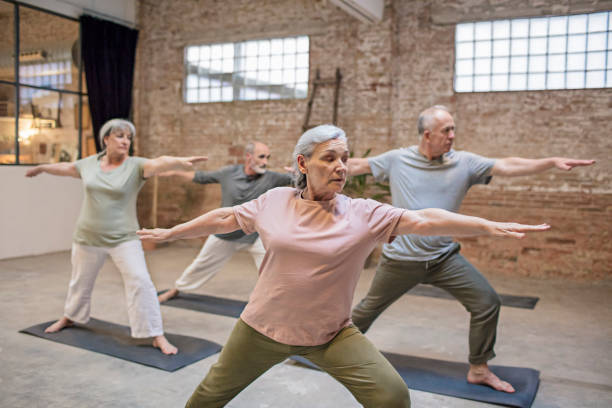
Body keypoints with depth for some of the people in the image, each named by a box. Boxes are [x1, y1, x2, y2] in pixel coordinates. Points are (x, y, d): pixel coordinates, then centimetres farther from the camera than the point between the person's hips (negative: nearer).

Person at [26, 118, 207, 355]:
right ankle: (70, 317, 51)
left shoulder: (136, 166, -12)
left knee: (140, 282, -14)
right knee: (81, 281, 23)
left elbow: (160, 163, -32)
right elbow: (64, 168, 20)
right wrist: (41, 168, 37)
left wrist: (180, 161, -52)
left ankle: (157, 336, -6)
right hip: (88, 237, 4)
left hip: (124, 238, -4)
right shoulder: (89, 163, 1)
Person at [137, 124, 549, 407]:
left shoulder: (364, 214, -12)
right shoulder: (275, 201, -7)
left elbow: (423, 220, -23)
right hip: (264, 326, 2)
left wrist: (489, 226, -33)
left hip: (331, 334, -1)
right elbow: (224, 218, 6)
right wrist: (169, 233, 15)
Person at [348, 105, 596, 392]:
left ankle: (478, 369, 16)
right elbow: (356, 166, 4)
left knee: (487, 302, -3)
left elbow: (507, 166, -11)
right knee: (370, 309, 11)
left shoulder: (464, 162, -4)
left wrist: (552, 162, -22)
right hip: (401, 260, -2)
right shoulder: (397, 160, -7)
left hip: (445, 258, 2)